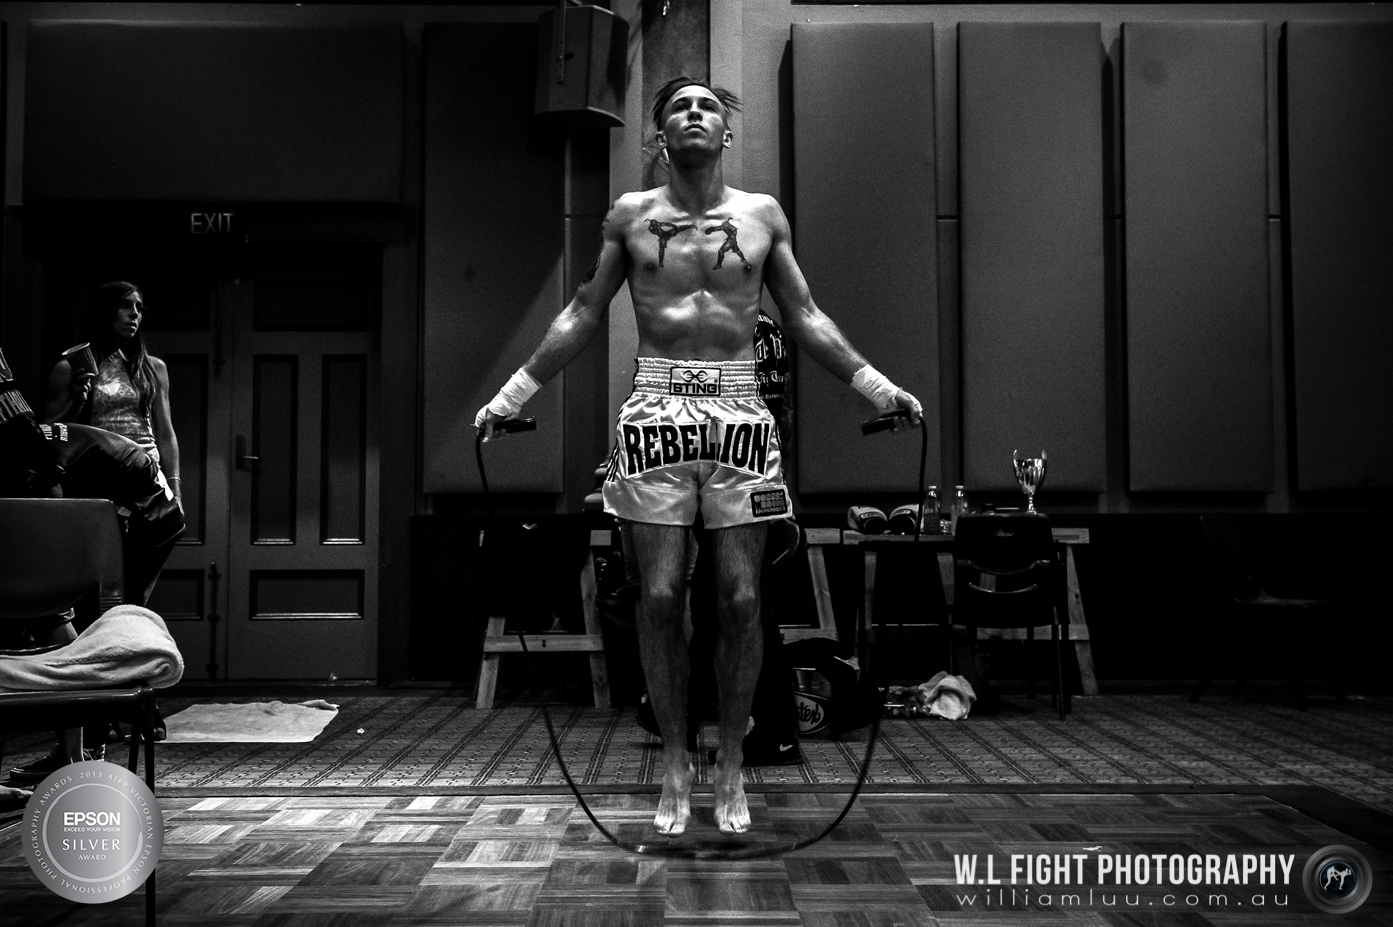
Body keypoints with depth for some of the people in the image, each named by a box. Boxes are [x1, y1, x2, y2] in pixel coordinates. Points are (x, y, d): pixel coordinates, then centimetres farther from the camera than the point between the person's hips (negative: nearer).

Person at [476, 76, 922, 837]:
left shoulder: (763, 216, 10)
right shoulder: (630, 215, 8)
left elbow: (804, 318, 14)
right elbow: (582, 315, 13)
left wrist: (879, 388, 8)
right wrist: (511, 396, 10)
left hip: (740, 412, 1)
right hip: (656, 413, 0)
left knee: (739, 598, -1)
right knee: (660, 595, -2)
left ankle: (730, 765, 14)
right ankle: (675, 762, 12)